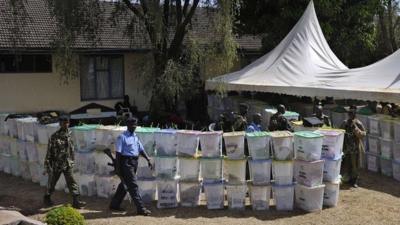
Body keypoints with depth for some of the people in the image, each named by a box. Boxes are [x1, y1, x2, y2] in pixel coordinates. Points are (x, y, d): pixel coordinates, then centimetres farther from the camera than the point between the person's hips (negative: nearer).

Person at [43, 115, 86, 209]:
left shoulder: (69, 135, 1)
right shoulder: (54, 137, -14)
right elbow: (49, 152, -11)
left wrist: (71, 161, 17)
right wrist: (47, 166, -11)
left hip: (67, 164, 3)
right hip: (56, 165, -3)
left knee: (71, 182, -7)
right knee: (52, 182, 14)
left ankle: (76, 201, -10)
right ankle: (47, 197, 37)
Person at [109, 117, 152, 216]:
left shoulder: (135, 137, 15)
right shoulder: (122, 137, -8)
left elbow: (141, 150, 14)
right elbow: (118, 153, -11)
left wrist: (148, 160, 2)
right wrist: (117, 167, -14)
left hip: (134, 163, 8)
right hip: (126, 162, -8)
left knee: (125, 184, 15)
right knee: (133, 185, -8)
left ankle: (114, 204, 28)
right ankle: (140, 208, -7)